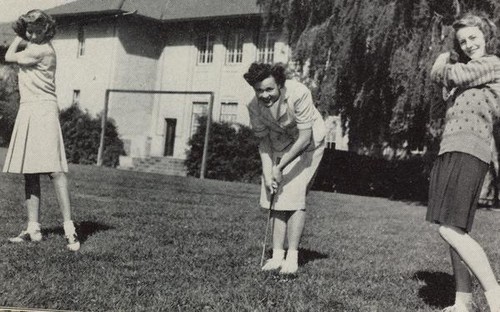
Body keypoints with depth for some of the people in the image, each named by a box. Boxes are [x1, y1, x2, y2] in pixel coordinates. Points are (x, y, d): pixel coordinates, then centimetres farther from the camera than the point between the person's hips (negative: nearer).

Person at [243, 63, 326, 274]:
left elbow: (305, 136, -28)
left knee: (294, 197, -14)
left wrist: (280, 167, -28)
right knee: (276, 198, -2)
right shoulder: (255, 106, -18)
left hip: (307, 144, -4)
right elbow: (264, 139, -6)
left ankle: (292, 257, -7)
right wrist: (267, 173, -16)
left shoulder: (298, 93, -33)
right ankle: (277, 256, 4)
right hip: (280, 146, 4)